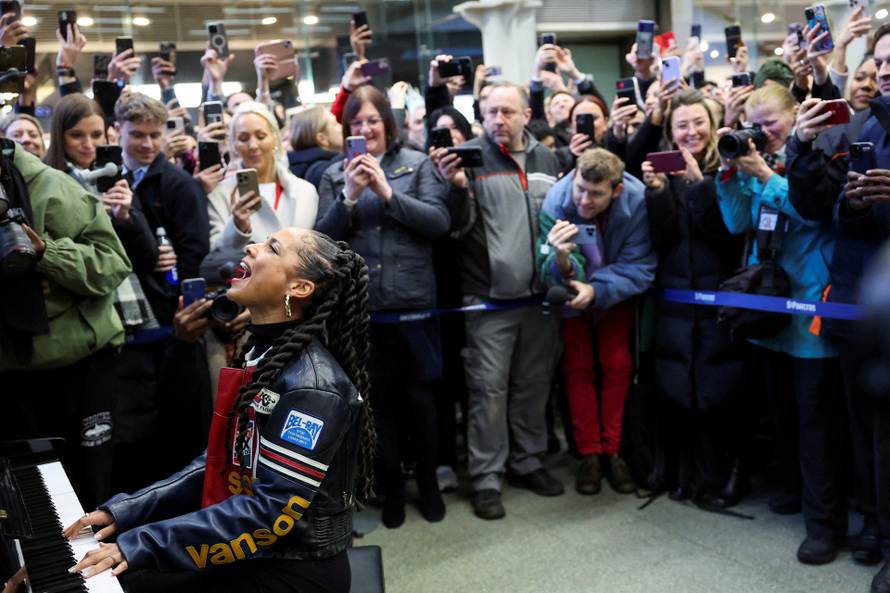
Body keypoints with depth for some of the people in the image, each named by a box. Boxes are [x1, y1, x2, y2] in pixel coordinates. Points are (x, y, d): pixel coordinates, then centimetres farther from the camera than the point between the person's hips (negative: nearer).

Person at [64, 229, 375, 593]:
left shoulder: (311, 386, -23)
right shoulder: (262, 354, 5)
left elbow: (271, 512, -25)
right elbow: (221, 463, 10)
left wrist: (144, 545, -24)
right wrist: (126, 510, 4)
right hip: (251, 554, 8)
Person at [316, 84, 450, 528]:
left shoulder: (417, 164, 3)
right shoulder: (334, 175, 7)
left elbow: (439, 222, -8)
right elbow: (323, 238, 0)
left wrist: (388, 192, -15)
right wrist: (349, 196, -14)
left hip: (414, 300, -1)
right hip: (360, 305, 1)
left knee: (419, 394, 8)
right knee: (380, 397, 10)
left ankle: (428, 481, 27)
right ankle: (391, 486, 26)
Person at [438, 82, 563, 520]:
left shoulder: (546, 159, 12)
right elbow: (459, 224, -10)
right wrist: (458, 187, -28)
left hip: (540, 293, 5)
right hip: (489, 296, -5)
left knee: (534, 383, 14)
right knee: (489, 388, -1)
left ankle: (527, 462, 29)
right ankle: (486, 478, 10)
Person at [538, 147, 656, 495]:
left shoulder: (638, 200, -33)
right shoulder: (556, 203, -33)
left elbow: (640, 268, -27)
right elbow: (556, 276, -34)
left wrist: (596, 289, -40)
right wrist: (561, 259, -56)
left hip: (616, 293, 0)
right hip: (574, 293, 0)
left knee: (618, 365, 2)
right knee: (578, 368, 3)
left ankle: (613, 451, 15)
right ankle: (589, 453, 13)